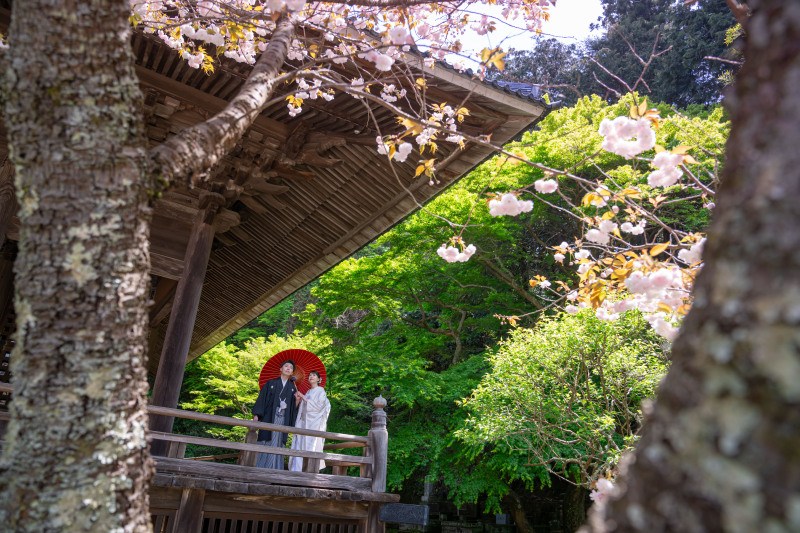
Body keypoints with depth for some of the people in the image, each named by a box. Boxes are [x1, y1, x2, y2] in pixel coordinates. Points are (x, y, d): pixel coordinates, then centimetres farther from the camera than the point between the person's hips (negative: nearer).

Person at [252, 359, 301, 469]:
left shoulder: (292, 388, 16)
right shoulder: (271, 383, 10)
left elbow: (293, 408, 11)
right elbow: (261, 398, 3)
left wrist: (297, 399, -9)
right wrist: (256, 415, -6)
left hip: (283, 420, 2)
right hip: (269, 418, -2)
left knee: (277, 445, -2)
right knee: (265, 444, -6)